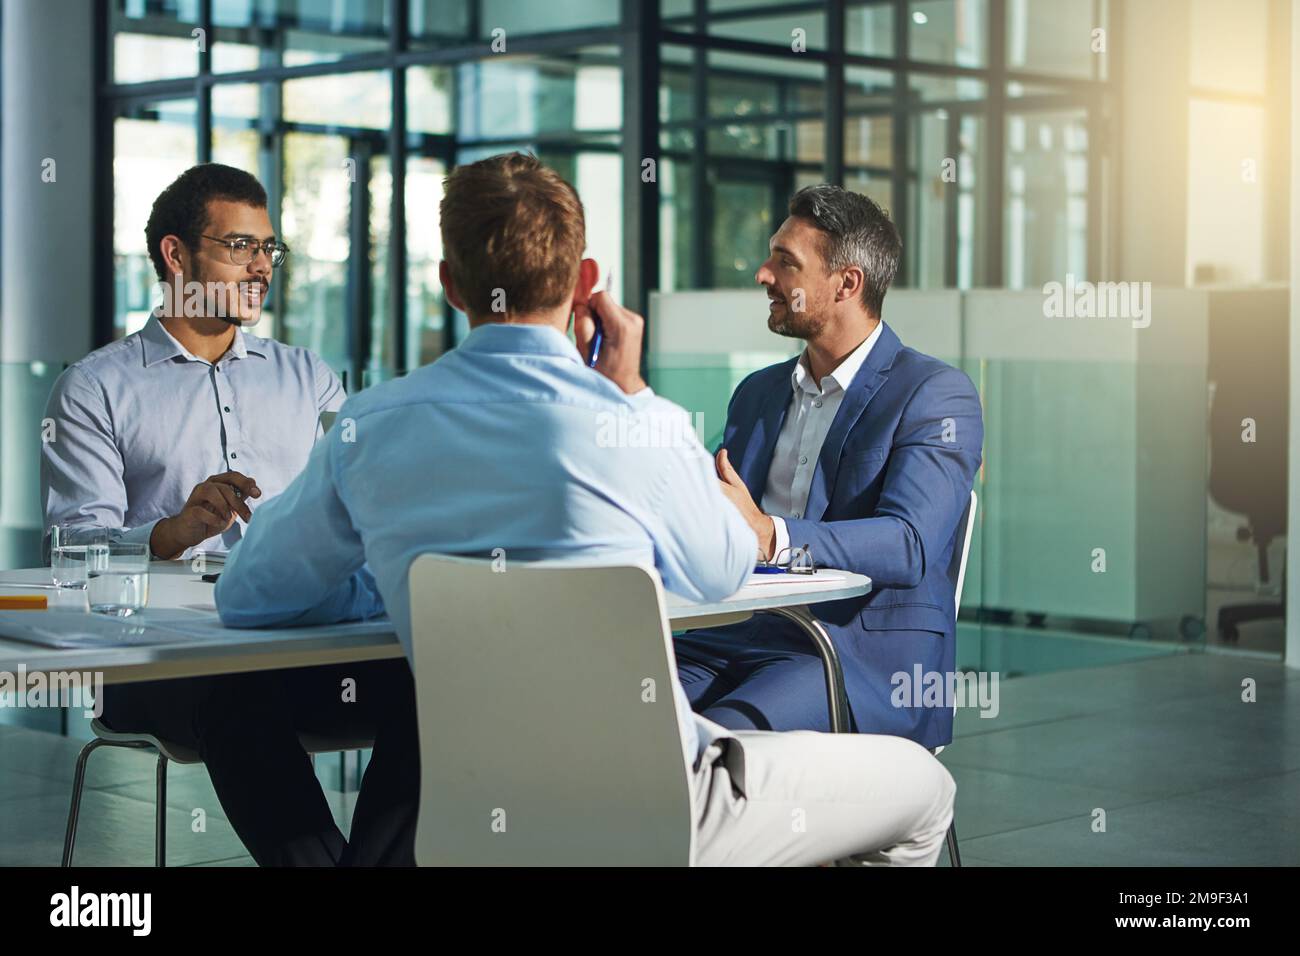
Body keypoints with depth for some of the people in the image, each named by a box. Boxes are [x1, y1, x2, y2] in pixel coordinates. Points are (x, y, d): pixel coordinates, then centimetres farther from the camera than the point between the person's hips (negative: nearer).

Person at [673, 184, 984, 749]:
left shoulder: (936, 394, -1)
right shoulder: (757, 393, 22)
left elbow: (910, 544, -16)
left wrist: (771, 535, -31)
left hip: (864, 654, -6)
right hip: (737, 639, 6)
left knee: (720, 734, -34)